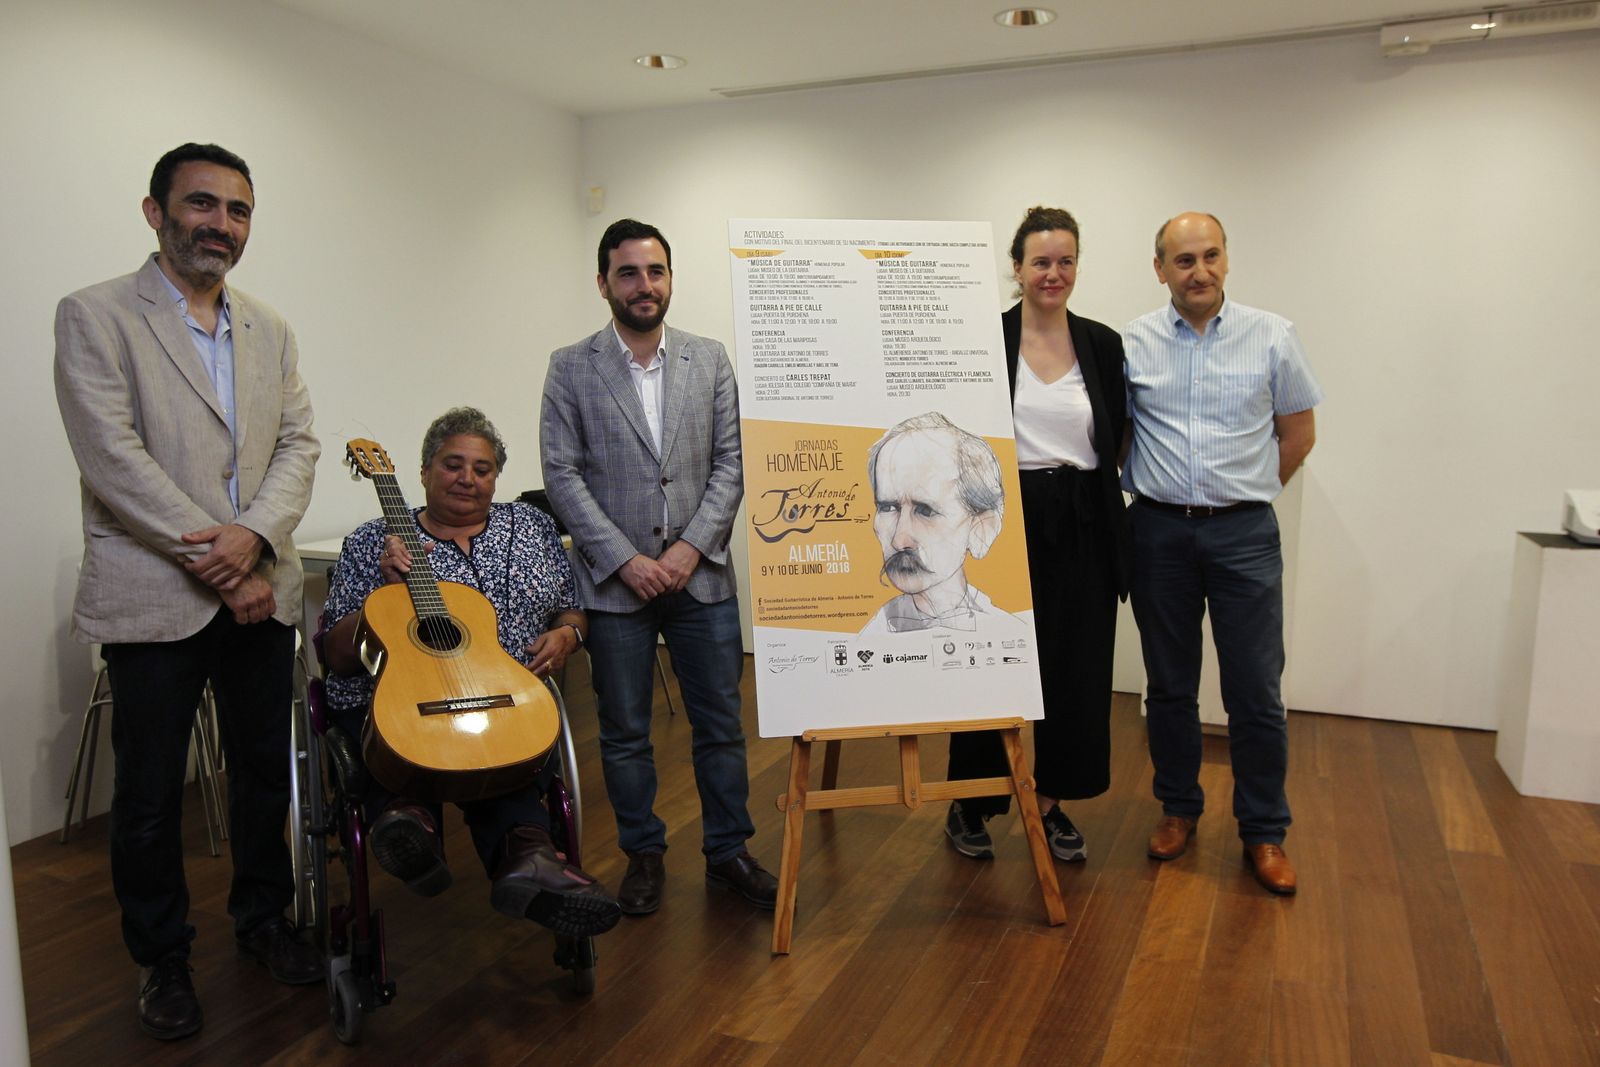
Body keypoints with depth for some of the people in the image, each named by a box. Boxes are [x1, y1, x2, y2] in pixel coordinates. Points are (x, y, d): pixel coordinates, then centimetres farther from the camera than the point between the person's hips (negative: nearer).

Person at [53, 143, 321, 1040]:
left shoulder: (270, 330, 12)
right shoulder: (95, 317, -4)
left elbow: (298, 444, 4)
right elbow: (114, 457, -13)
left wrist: (253, 537, -14)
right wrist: (213, 564, -15)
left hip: (262, 589, 5)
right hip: (153, 597, -4)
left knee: (266, 770, 15)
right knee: (150, 795, 8)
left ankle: (263, 918, 34)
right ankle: (163, 959, 26)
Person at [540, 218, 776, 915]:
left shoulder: (709, 360, 5)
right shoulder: (571, 368, 0)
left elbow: (731, 461, 2)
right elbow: (562, 475, -5)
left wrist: (690, 548, -10)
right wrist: (626, 560, -12)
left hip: (701, 575, 2)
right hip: (615, 581, -1)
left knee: (721, 724, 9)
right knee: (624, 733, 9)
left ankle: (728, 851, 25)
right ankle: (643, 854, 27)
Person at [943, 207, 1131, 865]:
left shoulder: (1103, 344, 6)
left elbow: (1114, 440, 12)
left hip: (1082, 526, 3)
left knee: (1077, 671, 8)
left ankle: (1052, 803, 26)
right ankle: (970, 805, 21)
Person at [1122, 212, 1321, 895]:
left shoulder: (1272, 338, 0)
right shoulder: (1132, 343, 1)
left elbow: (1299, 433, 9)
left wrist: (1245, 495, 9)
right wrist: (1154, 494, 6)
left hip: (1244, 534, -1)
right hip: (1159, 531, 1)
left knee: (1256, 693, 2)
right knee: (1169, 686, 12)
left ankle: (1263, 831, 19)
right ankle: (1178, 808, 29)